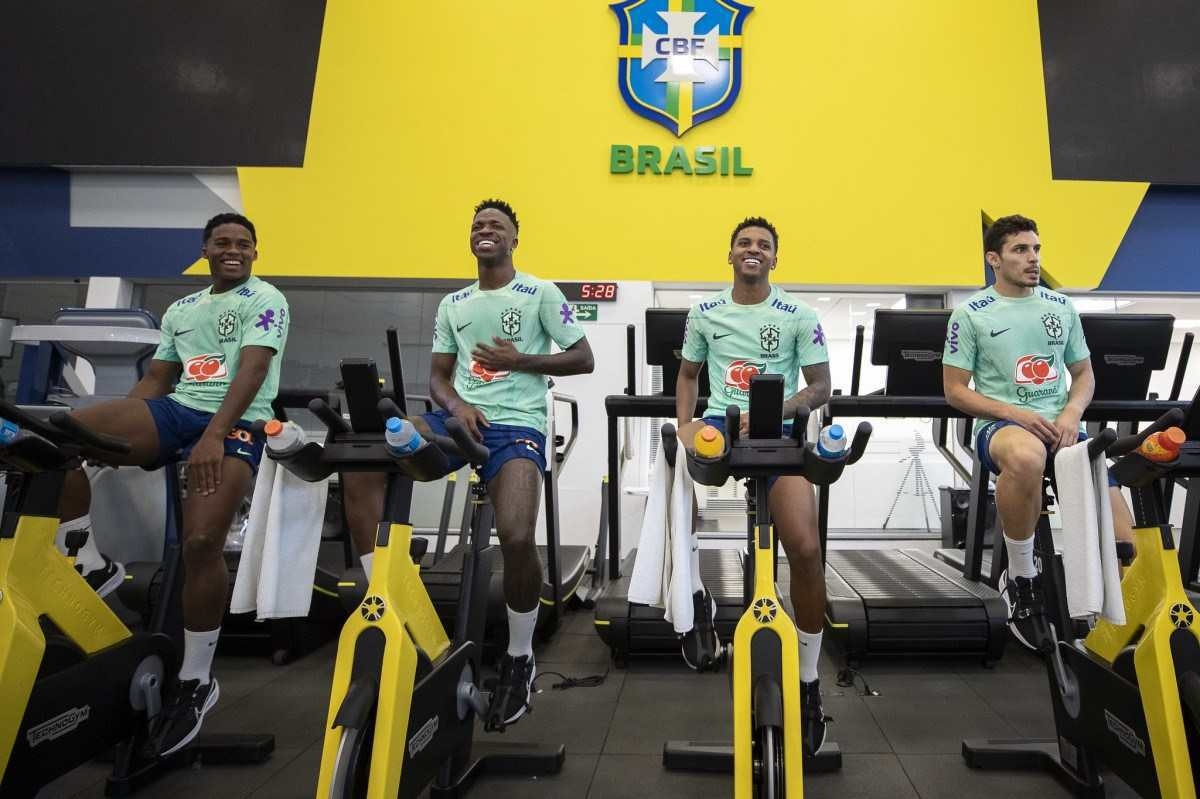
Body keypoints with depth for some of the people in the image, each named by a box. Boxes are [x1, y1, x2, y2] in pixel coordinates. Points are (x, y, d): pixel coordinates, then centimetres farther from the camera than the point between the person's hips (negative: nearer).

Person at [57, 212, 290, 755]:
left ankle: (196, 680, -7)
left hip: (234, 425, -6)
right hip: (173, 411, 6)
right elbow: (155, 380, 23)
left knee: (202, 542, -25)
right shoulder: (180, 310, 23)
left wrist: (215, 434, -25)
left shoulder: (265, 301, 2)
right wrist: (112, 429, 5)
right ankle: (91, 564, -2)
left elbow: (252, 370, -12)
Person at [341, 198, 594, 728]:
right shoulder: (452, 304, 20)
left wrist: (520, 360, -7)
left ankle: (520, 658, 2)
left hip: (517, 425, -5)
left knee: (516, 538, -28)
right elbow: (438, 375, 17)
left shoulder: (540, 293, 6)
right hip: (460, 417, 5)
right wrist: (456, 405, -5)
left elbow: (583, 359, 4)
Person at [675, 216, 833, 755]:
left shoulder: (798, 315, 4)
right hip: (720, 423, 2)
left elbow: (820, 387, 2)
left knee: (806, 547, -16)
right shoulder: (704, 313, 12)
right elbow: (688, 374, 20)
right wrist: (684, 424, 1)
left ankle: (808, 682, 5)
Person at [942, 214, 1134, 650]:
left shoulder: (1062, 307, 15)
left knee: (1124, 543, -12)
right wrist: (1015, 413, -15)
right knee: (1027, 456, -42)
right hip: (1001, 426, -4)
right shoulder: (970, 313, 1)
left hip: (1061, 427, 5)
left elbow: (1084, 374, 20)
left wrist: (1072, 412, -3)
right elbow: (955, 390, -1)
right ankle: (1020, 577, -19)